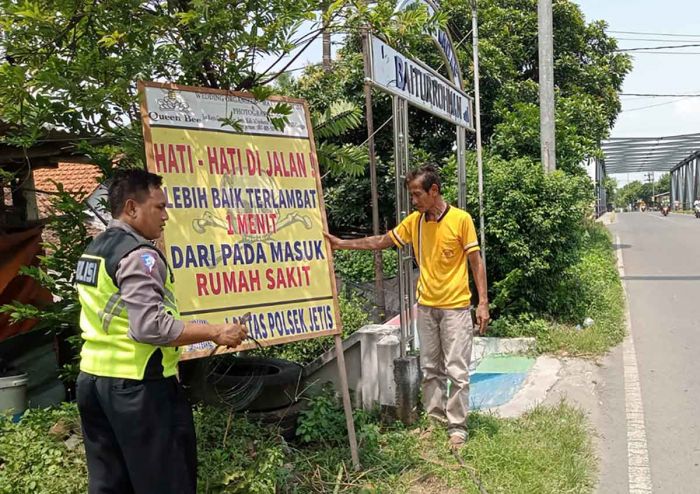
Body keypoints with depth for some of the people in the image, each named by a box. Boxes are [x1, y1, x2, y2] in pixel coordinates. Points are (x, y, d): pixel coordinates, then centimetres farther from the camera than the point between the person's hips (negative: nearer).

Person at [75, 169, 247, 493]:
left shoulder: (94, 250, 13)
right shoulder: (139, 254, -17)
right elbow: (150, 327, -26)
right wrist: (215, 333, -19)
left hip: (92, 378, 9)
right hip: (136, 384, -9)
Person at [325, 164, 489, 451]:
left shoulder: (461, 219, -9)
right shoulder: (414, 221, 5)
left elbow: (476, 261, -7)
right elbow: (380, 242, 14)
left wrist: (483, 303, -11)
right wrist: (342, 243, 11)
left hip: (456, 307, -5)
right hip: (426, 307, 5)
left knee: (457, 370, -2)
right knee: (430, 369, 12)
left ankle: (457, 428, 9)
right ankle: (435, 420, 23)